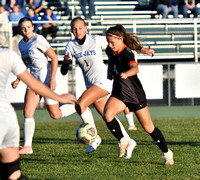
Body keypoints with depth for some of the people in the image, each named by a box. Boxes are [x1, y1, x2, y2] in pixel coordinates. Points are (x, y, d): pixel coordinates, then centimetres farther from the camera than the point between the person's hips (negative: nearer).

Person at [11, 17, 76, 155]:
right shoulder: (21, 44, 10)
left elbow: (54, 58, -13)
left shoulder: (38, 40, -13)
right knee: (28, 112, -7)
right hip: (34, 79, 7)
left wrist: (52, 79, -19)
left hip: (46, 78, -7)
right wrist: (18, 80, 15)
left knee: (55, 114, -1)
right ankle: (27, 146, -7)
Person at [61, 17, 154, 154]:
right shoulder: (71, 45, 2)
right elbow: (64, 71, -1)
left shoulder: (96, 40, -9)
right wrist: (66, 61, -24)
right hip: (91, 84, 6)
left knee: (80, 104, -23)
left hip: (103, 81, -6)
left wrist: (143, 49, -3)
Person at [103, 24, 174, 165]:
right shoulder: (111, 51, -1)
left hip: (135, 94, -5)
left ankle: (167, 153, 23)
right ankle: (123, 141, -5)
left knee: (148, 127, 3)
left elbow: (135, 69, -46)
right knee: (107, 114, -25)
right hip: (119, 93, 5)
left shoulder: (127, 54, -24)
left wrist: (125, 74, -65)